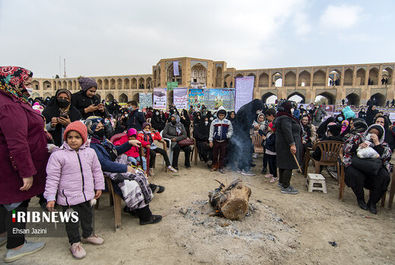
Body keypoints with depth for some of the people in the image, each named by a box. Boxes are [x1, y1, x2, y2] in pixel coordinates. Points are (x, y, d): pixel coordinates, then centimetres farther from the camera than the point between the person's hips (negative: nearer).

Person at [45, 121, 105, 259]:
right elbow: (52, 178, -10)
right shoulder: (58, 155, -13)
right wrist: (50, 198, -11)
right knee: (72, 221, 10)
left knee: (88, 216, 21)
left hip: (87, 194, 4)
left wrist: (99, 187, 11)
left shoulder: (90, 152, -1)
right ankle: (75, 242, 31)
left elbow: (96, 171, 10)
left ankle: (88, 234, 45)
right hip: (68, 197, -4)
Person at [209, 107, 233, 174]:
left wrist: (228, 135, -9)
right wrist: (211, 141, 0)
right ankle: (214, 166, 25)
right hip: (216, 141, 0)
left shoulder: (228, 122, 2)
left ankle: (221, 167, 17)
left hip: (224, 141, 0)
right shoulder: (214, 122, 0)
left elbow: (231, 130, 10)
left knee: (222, 155, 6)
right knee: (215, 154, 8)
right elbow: (211, 132, 3)